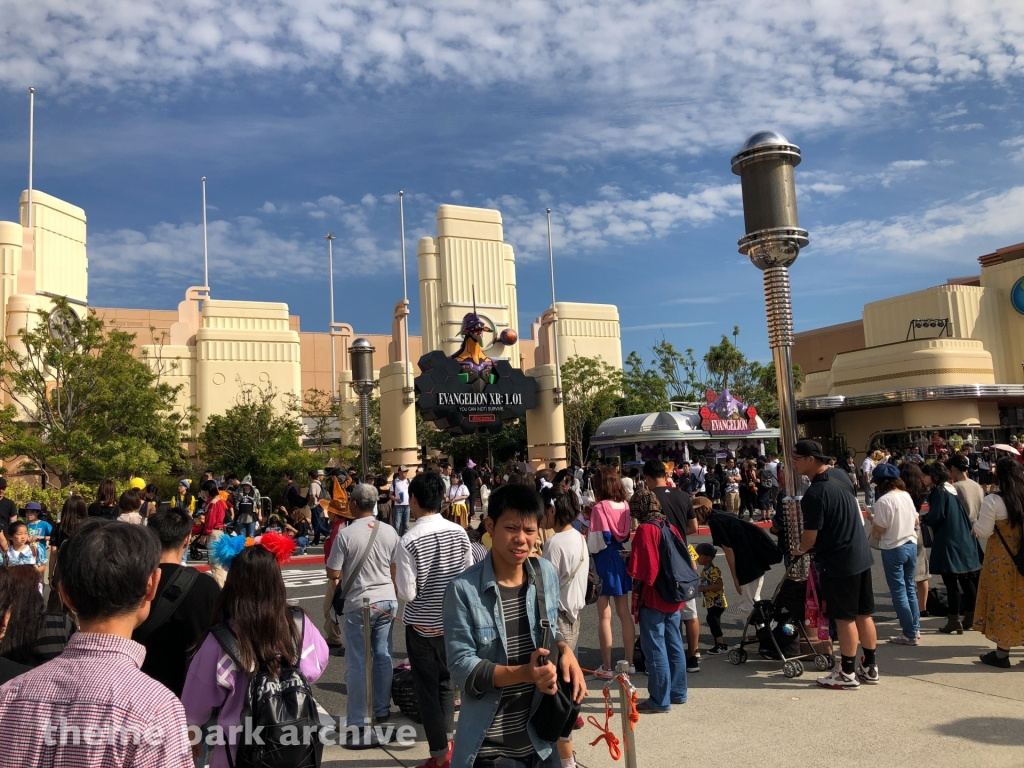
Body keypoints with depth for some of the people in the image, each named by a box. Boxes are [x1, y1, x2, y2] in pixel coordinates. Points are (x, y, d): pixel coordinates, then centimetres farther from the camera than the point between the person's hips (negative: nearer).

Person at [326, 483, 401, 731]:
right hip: (387, 600, 5)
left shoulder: (346, 534, -15)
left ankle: (358, 720, 12)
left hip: (358, 604, -4)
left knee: (357, 663, 5)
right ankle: (382, 710, 25)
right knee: (383, 656, 15)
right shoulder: (389, 532, -2)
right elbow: (395, 570, 8)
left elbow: (333, 575, -11)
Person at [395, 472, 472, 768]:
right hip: (453, 621, 4)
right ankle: (447, 739, 31)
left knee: (427, 689, 11)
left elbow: (407, 593, -19)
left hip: (422, 625, -4)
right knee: (446, 682, 23)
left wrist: (397, 584, 2)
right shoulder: (459, 532, -8)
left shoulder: (409, 541, -20)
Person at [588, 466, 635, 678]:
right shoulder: (625, 505, 1)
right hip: (621, 559, 6)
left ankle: (607, 667, 11)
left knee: (604, 616, 4)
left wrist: (588, 531, 0)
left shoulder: (600, 508, -16)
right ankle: (629, 662, 23)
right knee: (625, 613, 15)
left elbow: (599, 542, -17)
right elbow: (627, 534, 8)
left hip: (605, 562, -6)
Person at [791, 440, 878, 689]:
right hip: (861, 556, 9)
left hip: (837, 562, -9)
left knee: (845, 618, 3)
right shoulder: (840, 477, 6)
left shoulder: (814, 494, -21)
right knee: (863, 614, 16)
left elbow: (810, 537, -17)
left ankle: (847, 673, 13)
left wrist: (799, 550, 3)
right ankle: (870, 667, 27)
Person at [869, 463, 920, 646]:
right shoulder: (906, 495, 4)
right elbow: (916, 521, 12)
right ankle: (915, 629, 23)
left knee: (898, 592, 2)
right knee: (910, 588, 17)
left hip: (893, 549, -7)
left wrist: (873, 519, 2)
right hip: (911, 545, 7)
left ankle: (910, 634, 7)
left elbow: (878, 529, -16)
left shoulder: (883, 501, -19)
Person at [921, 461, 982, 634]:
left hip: (948, 542, -9)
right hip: (963, 540, 9)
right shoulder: (951, 489, 13)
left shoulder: (939, 492, -14)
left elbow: (935, 517, -19)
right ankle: (970, 618, 22)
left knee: (951, 582, -4)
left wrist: (921, 519, 1)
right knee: (966, 580, 13)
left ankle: (954, 621, -1)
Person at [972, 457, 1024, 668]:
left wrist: (977, 524, 5)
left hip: (1001, 561, -4)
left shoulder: (993, 501, -17)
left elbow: (983, 532, -14)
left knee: (1003, 602, 6)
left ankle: (1001, 654, 14)